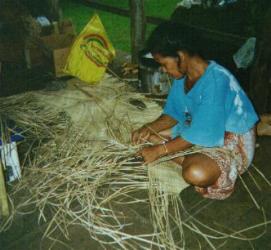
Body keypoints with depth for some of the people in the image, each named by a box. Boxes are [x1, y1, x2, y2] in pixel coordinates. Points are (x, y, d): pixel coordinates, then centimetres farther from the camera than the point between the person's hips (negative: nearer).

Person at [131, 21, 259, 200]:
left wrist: (159, 150, -24)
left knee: (196, 174, -37)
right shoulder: (184, 75, -4)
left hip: (232, 142, -8)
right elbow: (174, 114, 6)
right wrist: (149, 128, -11)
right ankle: (194, 161, -7)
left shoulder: (215, 80, -31)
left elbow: (201, 133, -29)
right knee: (148, 135, 2)